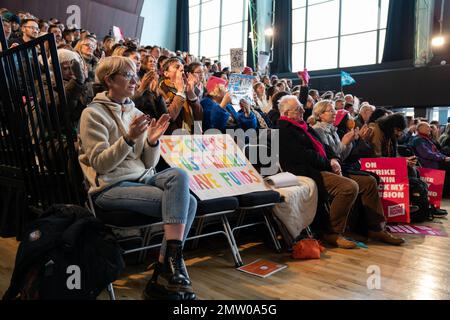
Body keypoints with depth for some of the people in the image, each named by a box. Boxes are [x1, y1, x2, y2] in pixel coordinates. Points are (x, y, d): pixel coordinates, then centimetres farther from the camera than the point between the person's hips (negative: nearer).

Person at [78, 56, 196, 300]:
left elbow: (149, 164, 11)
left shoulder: (136, 113, 16)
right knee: (183, 202, -24)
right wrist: (129, 138, -24)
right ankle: (171, 265, -10)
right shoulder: (93, 113, -2)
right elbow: (100, 164, -12)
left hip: (142, 178, 6)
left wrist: (152, 141, -9)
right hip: (111, 187, -6)